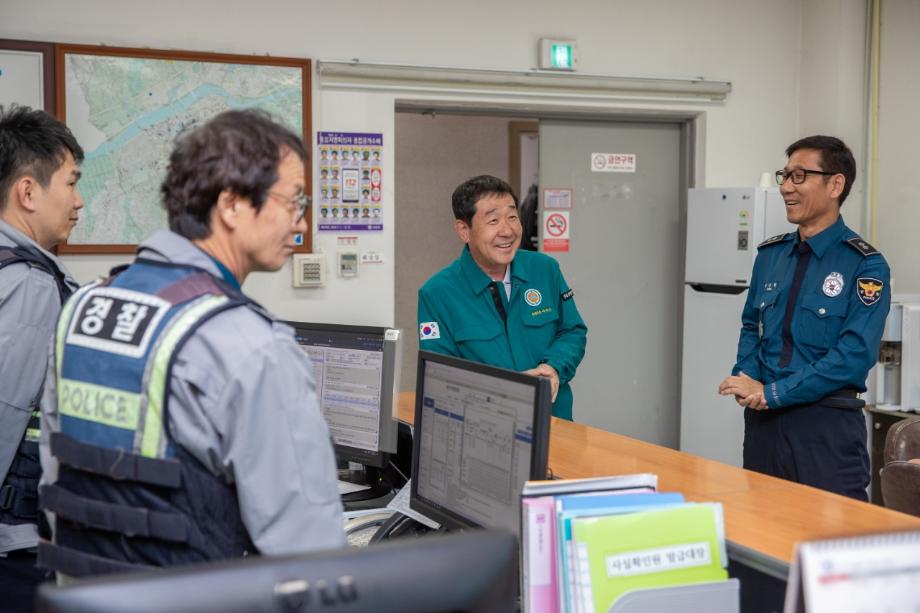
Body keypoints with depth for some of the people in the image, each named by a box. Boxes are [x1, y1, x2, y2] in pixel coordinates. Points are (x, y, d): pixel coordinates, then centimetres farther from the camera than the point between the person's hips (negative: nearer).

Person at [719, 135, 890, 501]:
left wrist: (773, 393, -18)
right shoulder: (770, 254, 10)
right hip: (763, 419, 6)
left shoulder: (865, 265, -9)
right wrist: (746, 379, -4)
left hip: (827, 427, -5)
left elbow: (855, 354, -17)